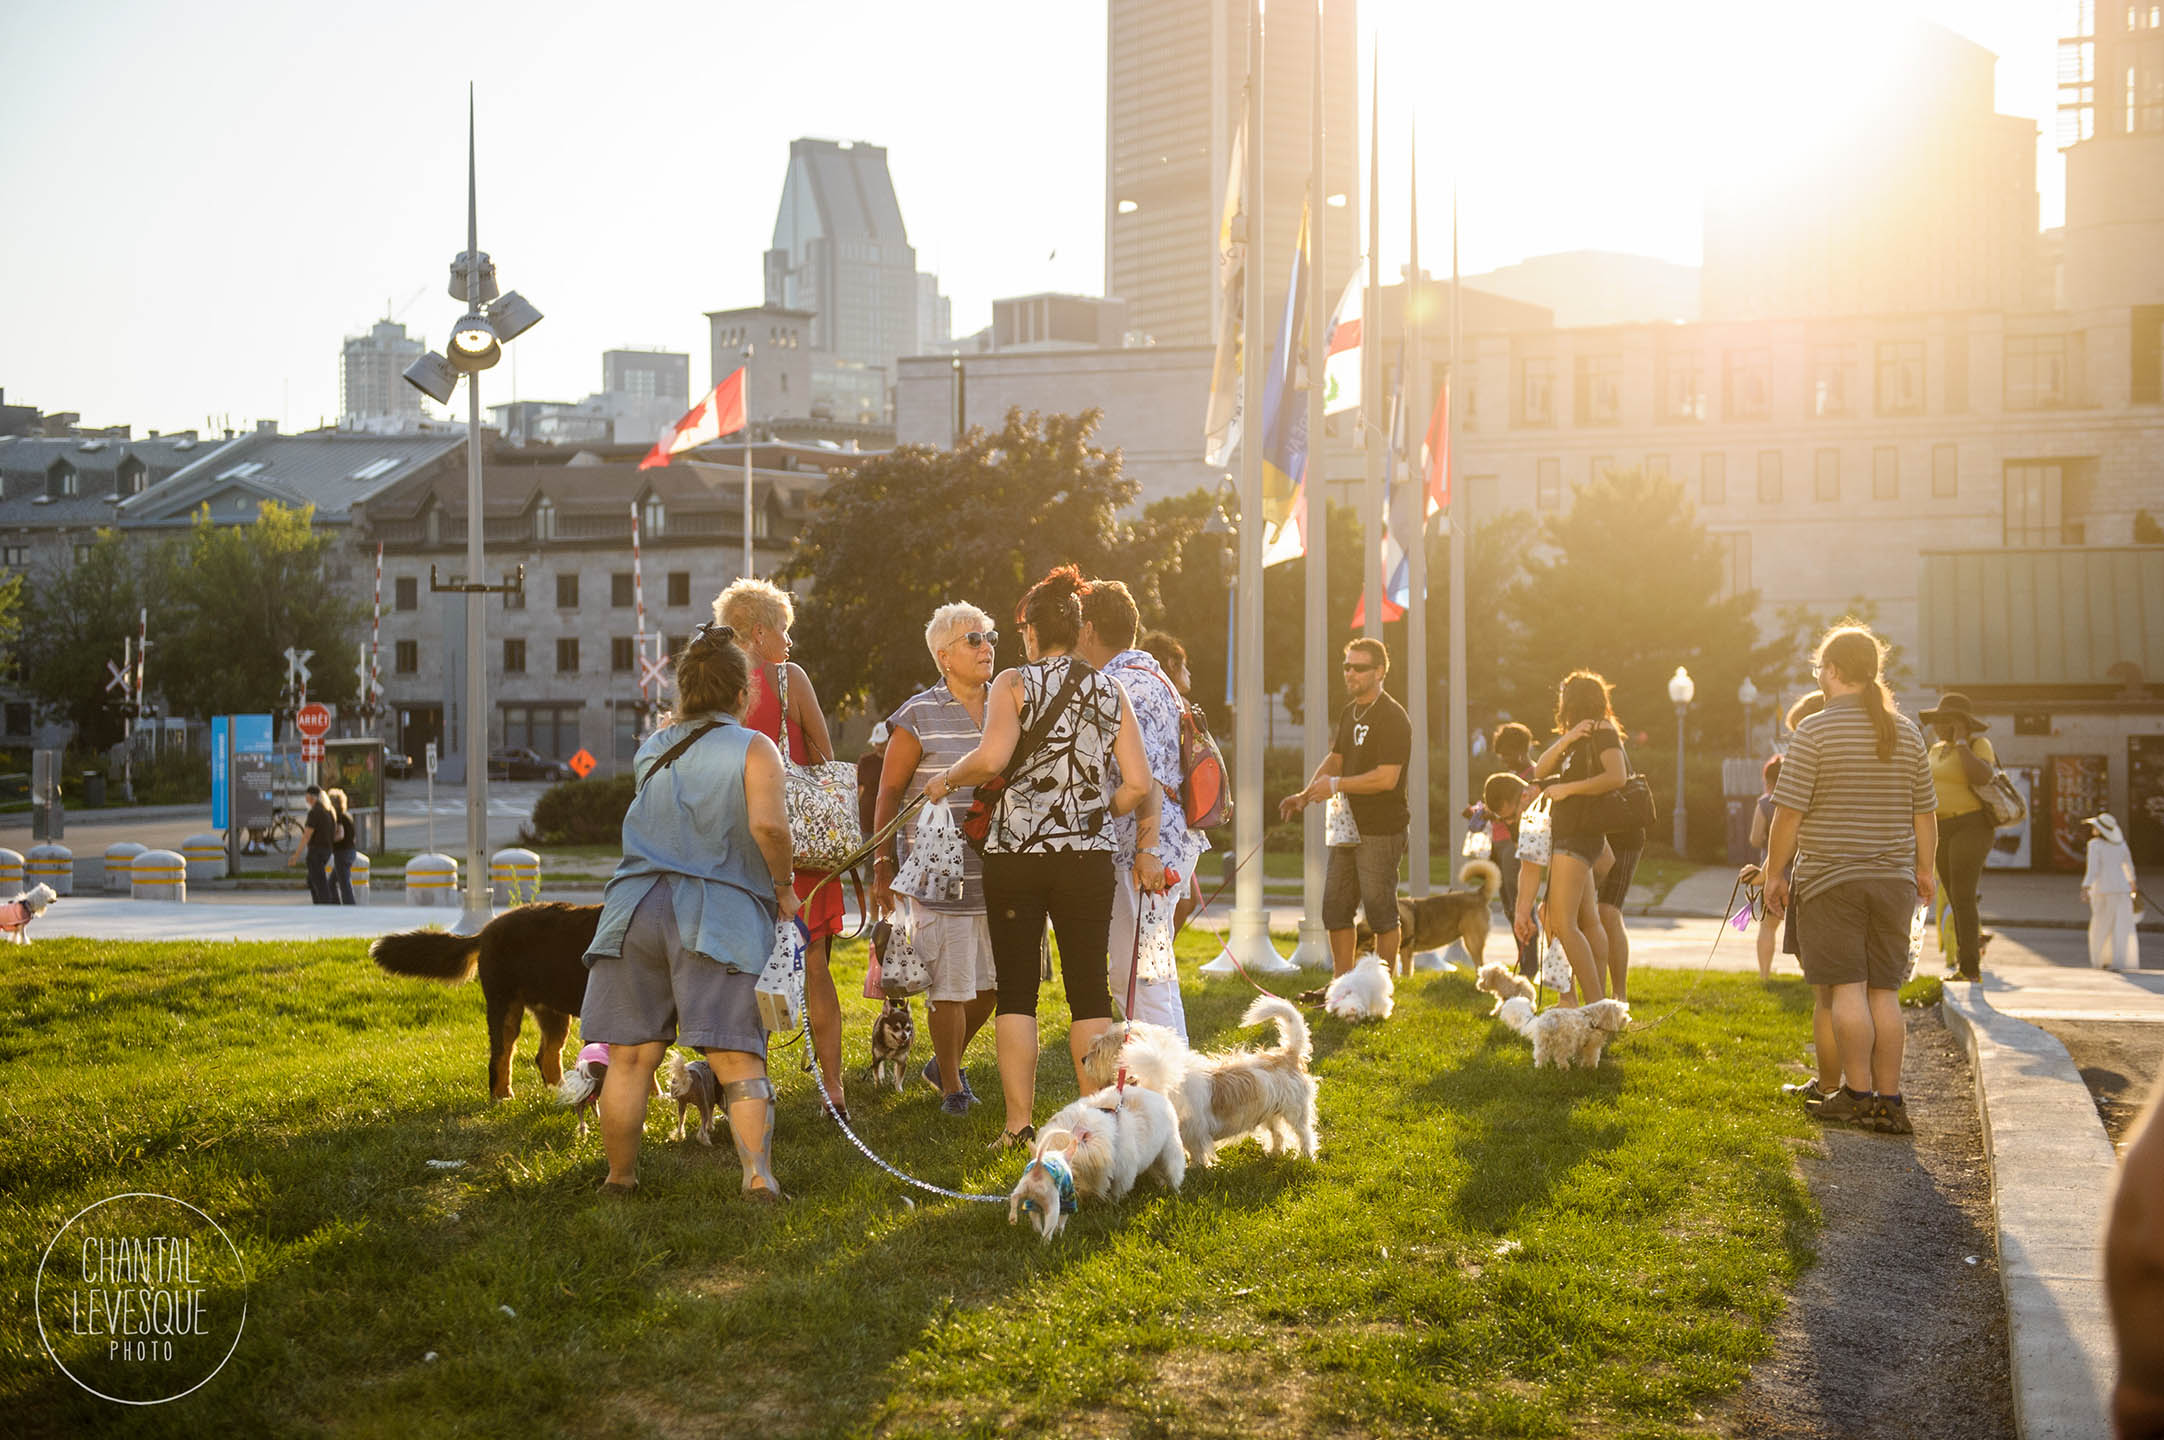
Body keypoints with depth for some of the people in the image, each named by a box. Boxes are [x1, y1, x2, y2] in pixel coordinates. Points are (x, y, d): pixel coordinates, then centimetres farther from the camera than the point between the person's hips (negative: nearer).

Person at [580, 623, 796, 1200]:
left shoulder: (650, 749, 17)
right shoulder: (752, 748, 1)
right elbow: (767, 824, -15)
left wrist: (680, 716, 51)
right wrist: (783, 886, -2)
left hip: (637, 905, 4)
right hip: (720, 913, -4)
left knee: (631, 1055, 7)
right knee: (737, 1057, -7)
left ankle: (619, 1176, 16)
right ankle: (758, 1173, -18)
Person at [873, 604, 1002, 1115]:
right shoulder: (918, 717, -4)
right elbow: (889, 794, -1)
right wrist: (883, 864, -4)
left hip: (998, 875, 5)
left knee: (991, 982, 10)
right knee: (949, 985, -2)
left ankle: (945, 1062, 32)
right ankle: (951, 1086, 14)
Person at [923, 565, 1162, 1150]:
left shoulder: (1014, 684, -3)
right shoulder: (1110, 693, 6)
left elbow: (992, 758, -20)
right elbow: (1138, 784, 0)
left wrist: (947, 779, -2)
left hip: (1015, 855, -2)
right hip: (1088, 858, 2)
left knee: (1016, 991, 5)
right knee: (1090, 991, 8)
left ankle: (1018, 1123, 3)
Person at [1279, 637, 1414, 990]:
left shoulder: (1392, 718, -14)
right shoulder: (1350, 712, 14)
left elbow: (1387, 777, -22)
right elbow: (1335, 760, 23)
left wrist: (1337, 785, -16)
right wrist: (1306, 795, 9)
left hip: (1381, 831, -9)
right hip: (1348, 826, 9)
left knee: (1380, 911, -2)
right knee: (1335, 907, 11)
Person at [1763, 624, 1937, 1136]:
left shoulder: (1815, 732, -8)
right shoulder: (1907, 733, 7)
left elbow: (1789, 812, -10)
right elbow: (1925, 812, 11)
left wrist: (1775, 872, 0)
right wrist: (1923, 870, 22)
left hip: (1829, 880, -5)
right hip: (1893, 880, 5)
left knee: (1846, 988, -3)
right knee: (1884, 991, 7)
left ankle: (1857, 1094, -3)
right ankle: (1888, 1101, 6)